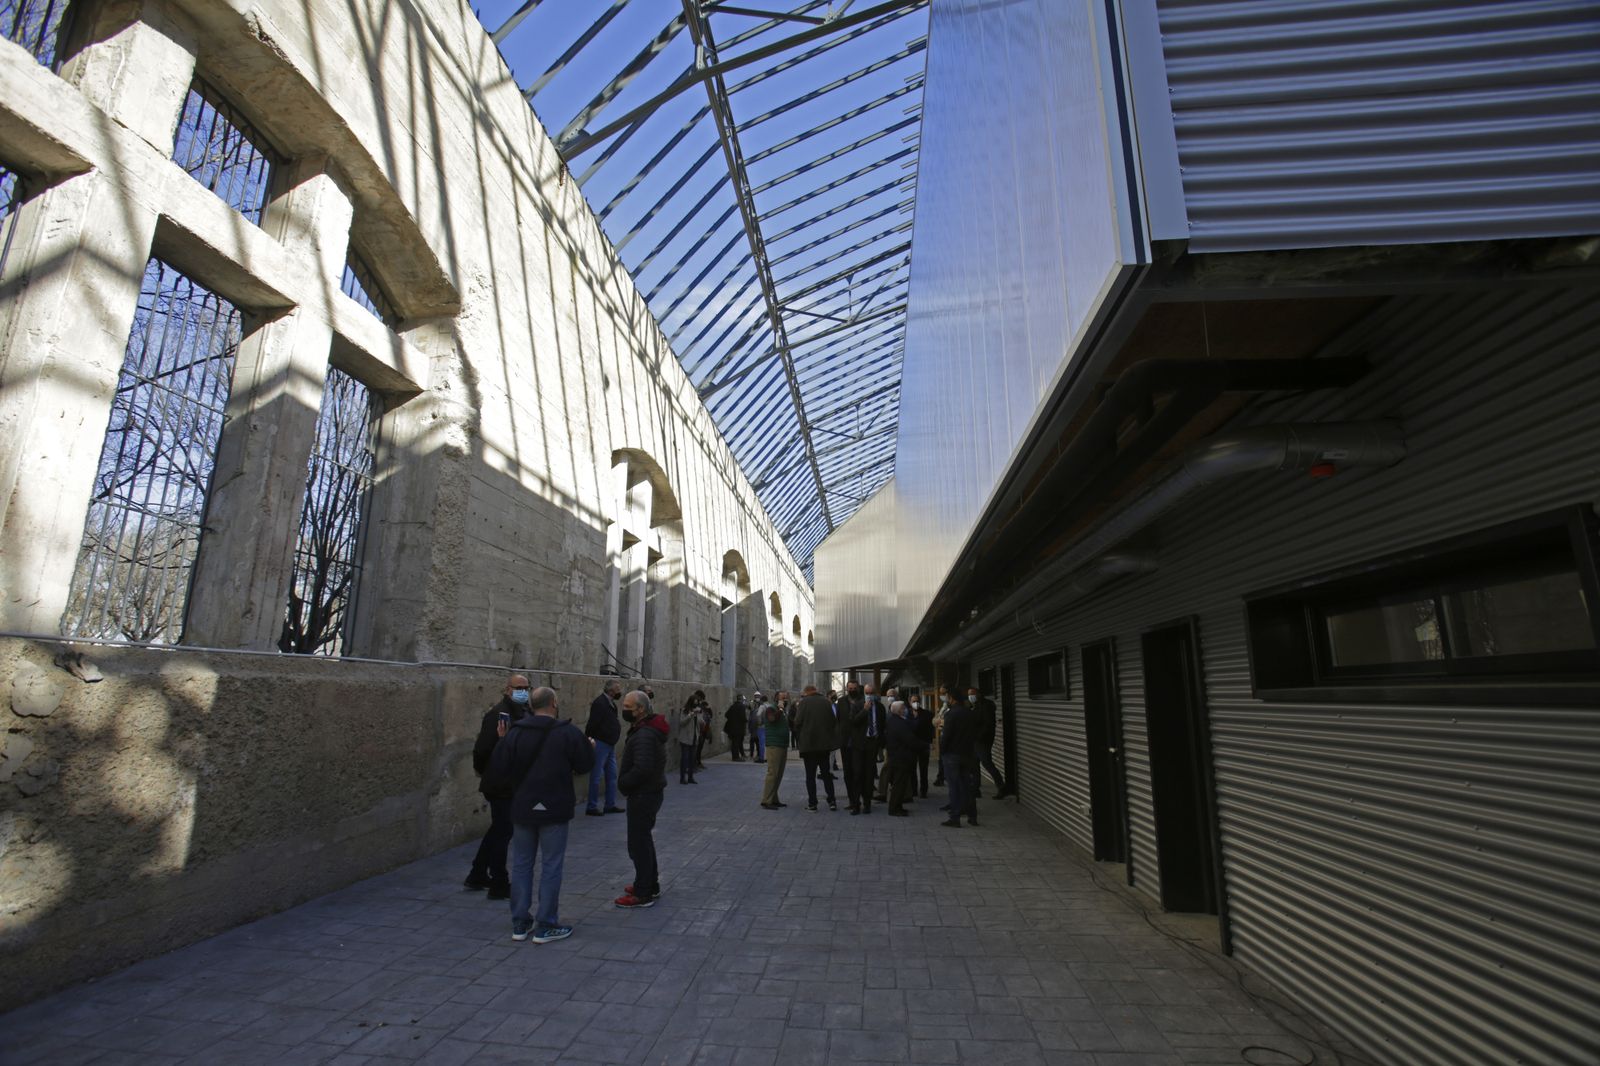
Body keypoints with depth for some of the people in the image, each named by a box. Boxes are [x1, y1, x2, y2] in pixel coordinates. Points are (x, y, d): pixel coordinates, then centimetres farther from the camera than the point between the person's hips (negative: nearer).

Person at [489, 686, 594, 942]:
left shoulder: (514, 733, -3)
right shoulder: (567, 733, -14)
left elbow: (498, 769, -4)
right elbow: (585, 765, -7)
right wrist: (590, 747, 12)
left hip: (522, 809, 4)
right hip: (554, 810, -4)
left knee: (521, 865, 16)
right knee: (551, 867, 6)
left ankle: (520, 923, 23)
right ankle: (546, 926, 12)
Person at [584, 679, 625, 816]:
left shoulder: (610, 703, 11)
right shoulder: (600, 703, -19)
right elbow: (592, 724, -22)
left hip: (610, 744, 10)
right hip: (600, 743, -10)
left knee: (612, 775, 13)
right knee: (596, 776, 0)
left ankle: (610, 805, 22)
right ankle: (592, 807, 9)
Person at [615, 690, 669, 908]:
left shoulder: (645, 735, -24)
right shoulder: (648, 729, 9)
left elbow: (642, 769, -32)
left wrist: (622, 783, -17)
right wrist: (625, 783, 8)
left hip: (643, 795, -11)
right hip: (650, 792, 11)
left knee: (639, 843, 0)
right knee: (644, 840, 21)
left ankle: (643, 894, 10)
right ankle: (650, 885, 34)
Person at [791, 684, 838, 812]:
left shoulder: (804, 702, -8)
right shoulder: (826, 702, 3)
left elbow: (797, 723, -10)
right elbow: (832, 722, 5)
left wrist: (799, 741, 1)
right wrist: (831, 741, 14)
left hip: (808, 744, -3)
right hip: (825, 744, 3)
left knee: (810, 775, 5)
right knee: (826, 773, 13)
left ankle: (812, 803, 7)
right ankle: (831, 801, 9)